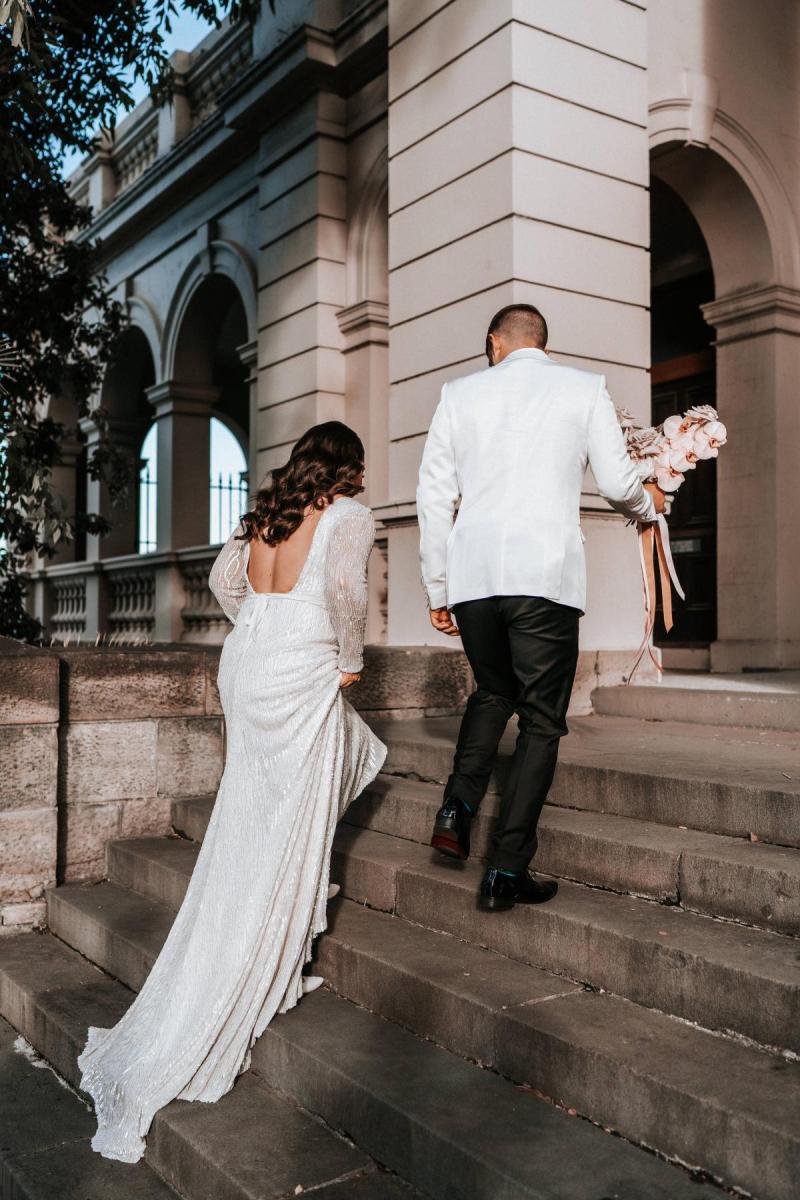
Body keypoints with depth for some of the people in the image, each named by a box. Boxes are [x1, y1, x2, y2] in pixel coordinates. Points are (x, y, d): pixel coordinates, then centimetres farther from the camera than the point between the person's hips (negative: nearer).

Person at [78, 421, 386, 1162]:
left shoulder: (265, 513, 14)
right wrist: (348, 658, -8)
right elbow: (344, 583, -21)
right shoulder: (348, 515, -6)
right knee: (281, 850, 0)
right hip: (302, 675, -8)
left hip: (244, 663, 8)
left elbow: (224, 581, 19)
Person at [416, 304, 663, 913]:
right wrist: (649, 506, 28)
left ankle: (457, 808, 7)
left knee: (492, 692, 25)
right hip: (547, 576, -2)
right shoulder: (584, 388, 8)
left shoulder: (461, 392, 12)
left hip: (472, 575, 3)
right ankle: (508, 871, 6)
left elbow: (434, 498, 8)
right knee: (541, 721, 7)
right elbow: (617, 483, 4)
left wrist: (436, 589, 14)